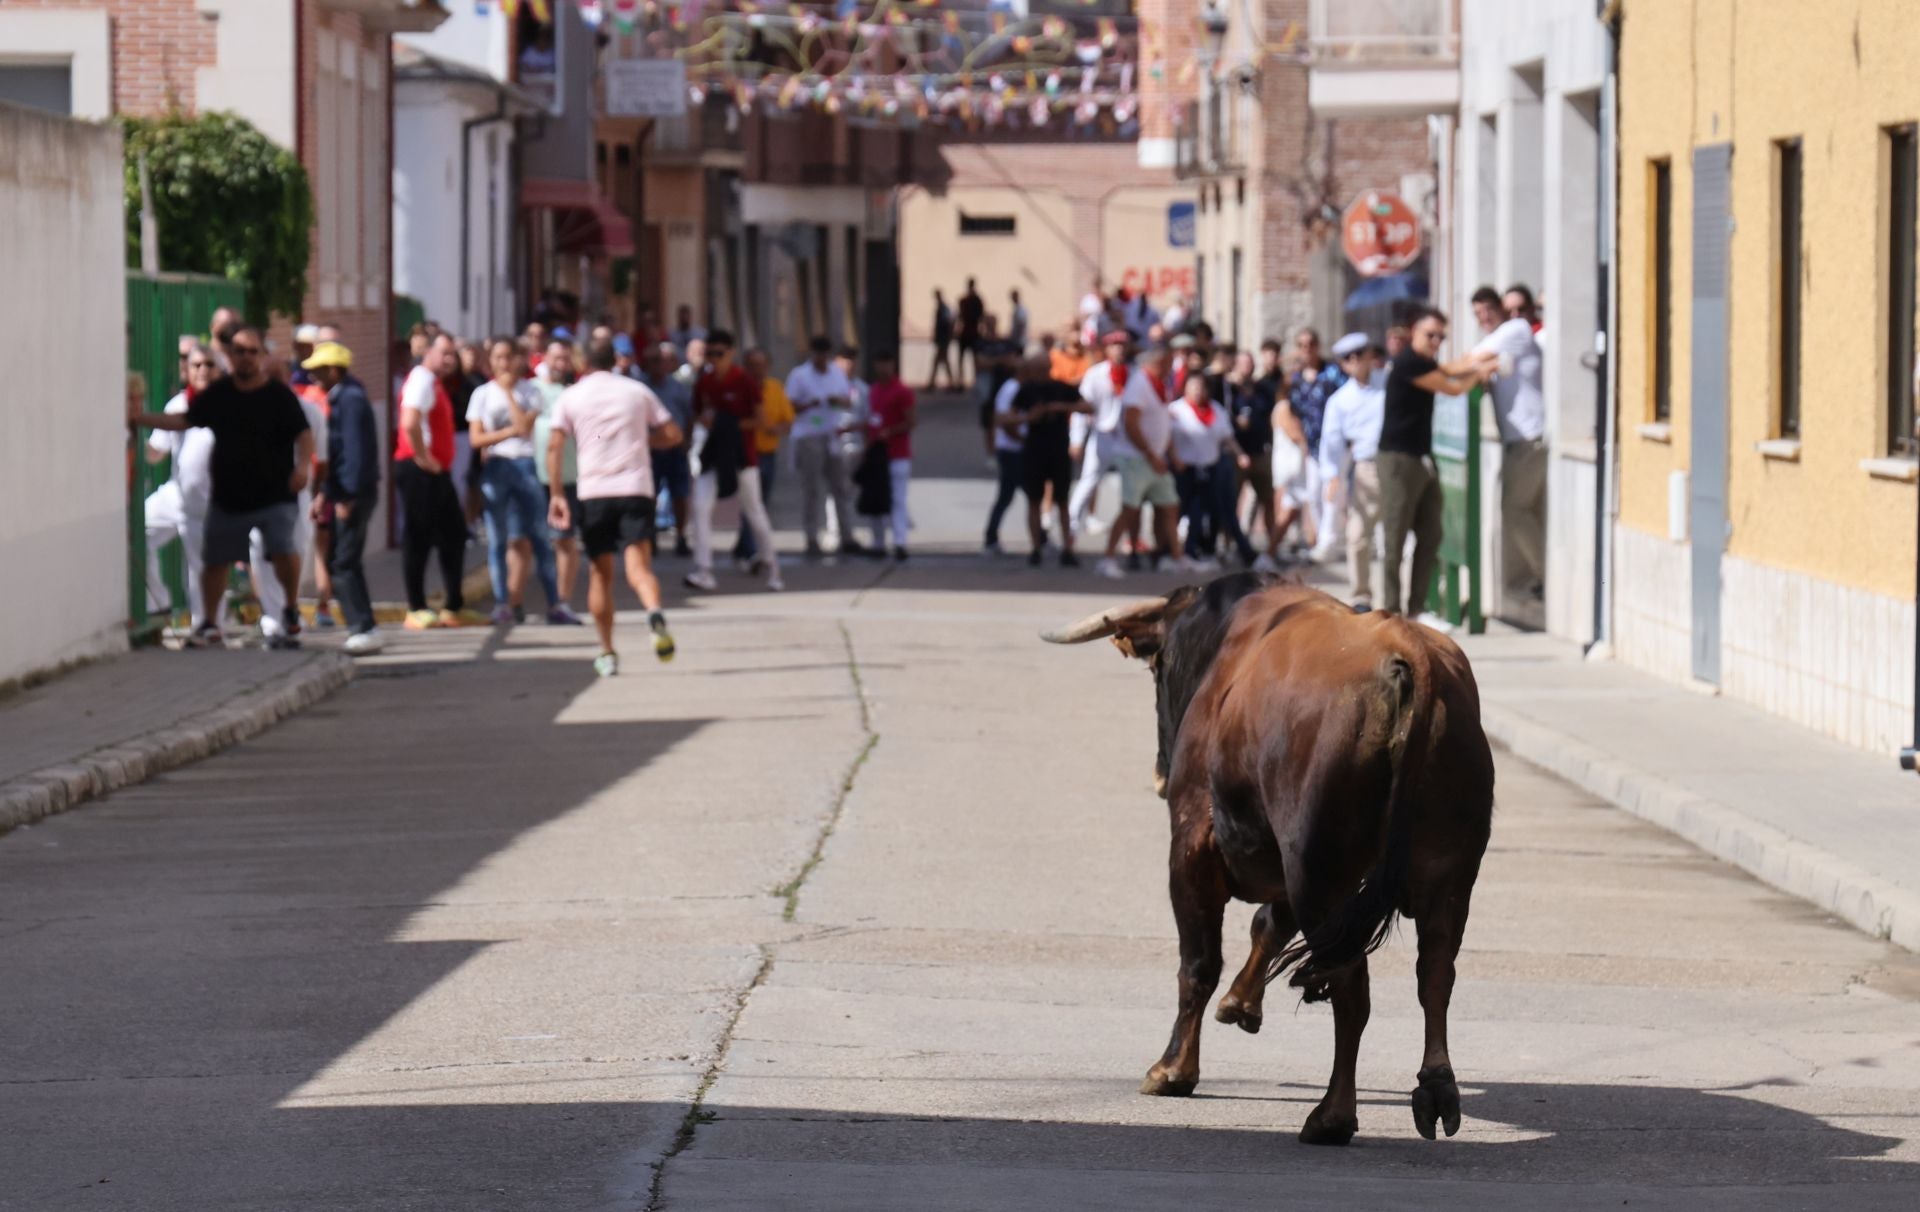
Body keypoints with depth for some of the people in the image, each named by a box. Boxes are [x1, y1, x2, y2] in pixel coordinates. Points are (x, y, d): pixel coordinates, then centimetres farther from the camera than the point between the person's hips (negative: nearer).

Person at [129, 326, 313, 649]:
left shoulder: (280, 395, -5)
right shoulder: (218, 394, 6)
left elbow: (303, 434, -7)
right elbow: (186, 420, 16)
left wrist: (303, 465, -24)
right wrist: (139, 418, 12)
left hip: (274, 495, -4)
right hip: (227, 496, 4)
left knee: (283, 549, -21)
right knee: (215, 559, 9)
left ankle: (291, 611, 2)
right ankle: (209, 623, 25)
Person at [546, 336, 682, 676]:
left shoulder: (570, 397, 6)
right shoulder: (637, 392, 9)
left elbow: (554, 446, -5)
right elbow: (672, 435, 8)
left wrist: (556, 494, -5)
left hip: (593, 494, 0)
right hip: (635, 490, 0)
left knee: (600, 574, 13)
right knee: (638, 566, -10)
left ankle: (607, 653, 16)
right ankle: (655, 613, -43)